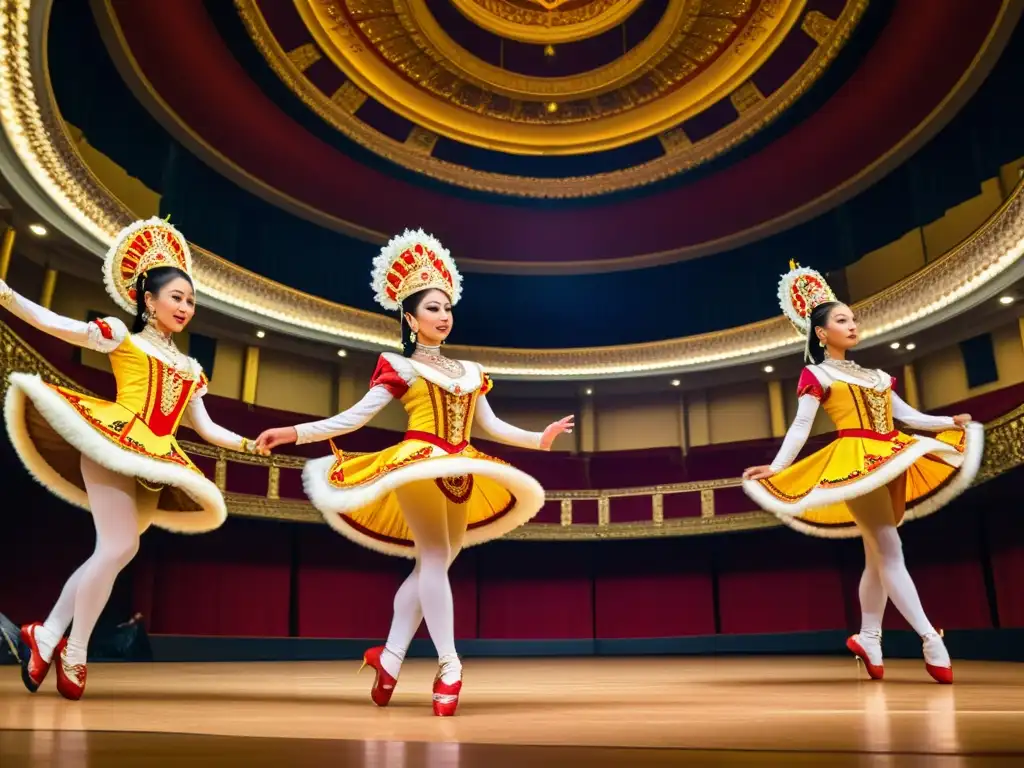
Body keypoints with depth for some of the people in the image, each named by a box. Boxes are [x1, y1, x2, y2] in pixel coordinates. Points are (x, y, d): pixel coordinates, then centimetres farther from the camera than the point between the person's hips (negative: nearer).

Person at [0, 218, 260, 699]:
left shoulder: (189, 369, 21)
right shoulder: (122, 337, 7)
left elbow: (206, 429, 23)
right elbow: (51, 323, -2)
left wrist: (248, 445, 11)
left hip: (155, 463, 6)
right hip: (113, 442, -6)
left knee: (118, 552, 2)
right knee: (119, 547, -15)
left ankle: (46, 636, 16)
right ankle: (74, 653, 0)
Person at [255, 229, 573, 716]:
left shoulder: (470, 372, 17)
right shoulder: (399, 367, 2)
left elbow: (492, 426, 20)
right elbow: (355, 417, -2)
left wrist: (539, 439, 13)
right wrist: (295, 432, -11)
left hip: (460, 475, 6)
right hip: (418, 465, -6)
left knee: (430, 565, 5)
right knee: (434, 558, -15)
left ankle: (390, 657, 14)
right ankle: (449, 667, -12)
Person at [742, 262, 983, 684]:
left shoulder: (874, 375, 21)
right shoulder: (816, 375, 2)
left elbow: (909, 416, 18)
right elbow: (800, 427, -5)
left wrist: (952, 421, 3)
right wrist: (776, 468, -16)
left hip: (892, 460, 7)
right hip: (856, 461, -7)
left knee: (878, 555, 9)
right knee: (889, 551, -10)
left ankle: (867, 638, 20)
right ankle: (932, 642, -10)